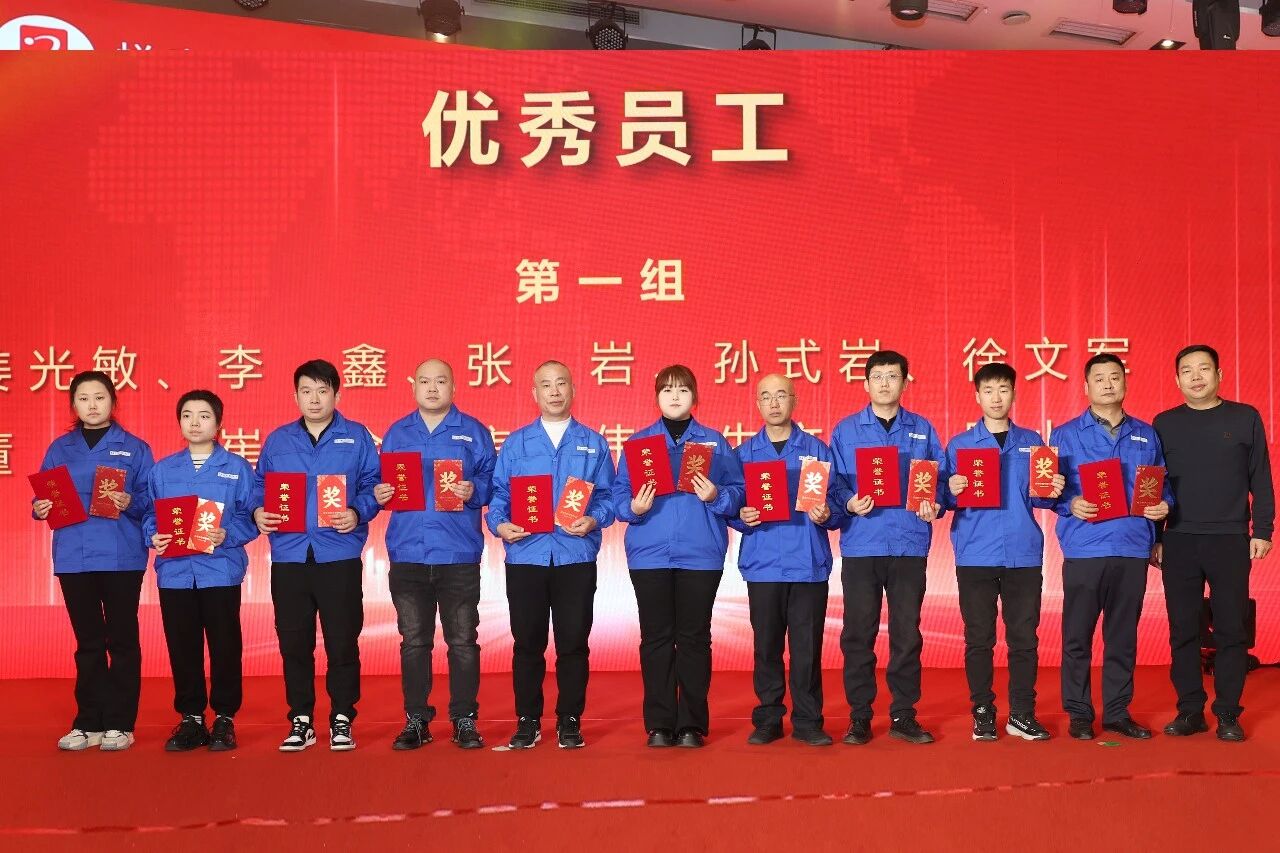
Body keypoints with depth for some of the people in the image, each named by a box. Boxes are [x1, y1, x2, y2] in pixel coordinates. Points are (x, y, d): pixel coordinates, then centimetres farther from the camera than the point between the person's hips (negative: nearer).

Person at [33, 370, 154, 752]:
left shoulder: (134, 448, 4)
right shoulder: (60, 449, 12)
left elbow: (152, 501, 0)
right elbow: (44, 499, 13)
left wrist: (131, 503, -19)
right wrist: (41, 508, -8)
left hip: (121, 557, -3)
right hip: (73, 557, 3)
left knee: (122, 640, 1)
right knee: (88, 642, 8)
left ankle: (119, 724, 7)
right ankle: (89, 723, 14)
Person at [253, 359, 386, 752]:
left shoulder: (357, 438, 6)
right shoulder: (277, 440, 14)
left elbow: (372, 485, 3)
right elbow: (260, 486, 15)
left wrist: (357, 513, -15)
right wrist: (258, 512, -5)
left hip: (339, 556, -2)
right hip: (289, 555, 2)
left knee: (342, 642, 0)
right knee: (293, 643, 5)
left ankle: (342, 720, 12)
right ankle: (300, 721, 16)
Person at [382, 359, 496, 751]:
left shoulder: (473, 431, 6)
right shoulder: (397, 433, 13)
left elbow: (492, 479, 2)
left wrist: (474, 490, -18)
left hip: (459, 553, -2)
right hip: (408, 552, 2)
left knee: (463, 641, 2)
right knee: (414, 641, 6)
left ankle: (465, 719, 11)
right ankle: (415, 719, 14)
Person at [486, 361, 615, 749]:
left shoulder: (593, 443, 10)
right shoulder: (515, 443, 11)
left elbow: (607, 495, 5)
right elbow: (498, 493, 7)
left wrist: (593, 520, -14)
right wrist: (499, 524, -12)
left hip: (576, 556, 0)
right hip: (525, 555, 1)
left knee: (574, 643, 2)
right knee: (527, 642, 4)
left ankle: (570, 721, 13)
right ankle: (527, 721, 14)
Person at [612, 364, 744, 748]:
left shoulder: (715, 442, 9)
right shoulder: (638, 441, 9)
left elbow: (737, 492, 3)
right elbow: (619, 493, 5)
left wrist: (716, 497, -16)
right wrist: (633, 508, -15)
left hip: (701, 554, 0)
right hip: (649, 554, 1)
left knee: (694, 637, 2)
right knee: (656, 638, 3)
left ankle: (692, 724, 9)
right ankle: (659, 724, 10)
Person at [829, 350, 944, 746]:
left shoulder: (923, 430, 11)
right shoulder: (845, 430, 8)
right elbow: (834, 483, 3)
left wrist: (933, 505, -10)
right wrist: (848, 503, -16)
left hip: (909, 544, 1)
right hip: (860, 545, -1)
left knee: (907, 631, 4)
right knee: (858, 632, 1)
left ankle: (904, 715, 12)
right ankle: (859, 716, 9)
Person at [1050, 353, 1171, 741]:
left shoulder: (1146, 435, 13)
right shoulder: (1066, 435, 4)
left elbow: (1163, 485, 17)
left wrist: (1163, 505, -3)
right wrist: (1070, 505, -17)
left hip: (1133, 548, 3)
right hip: (1084, 547, -3)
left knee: (1123, 635, 8)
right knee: (1077, 635, 1)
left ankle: (1117, 711, 18)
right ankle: (1078, 713, 11)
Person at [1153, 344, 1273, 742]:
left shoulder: (1245, 418, 4)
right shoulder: (1165, 423, 8)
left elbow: (1261, 479, 4)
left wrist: (1262, 529, -3)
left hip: (1230, 540, -1)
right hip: (1179, 541, 1)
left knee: (1231, 629, 1)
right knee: (1183, 630, 3)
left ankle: (1228, 713, 8)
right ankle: (1190, 710, 11)